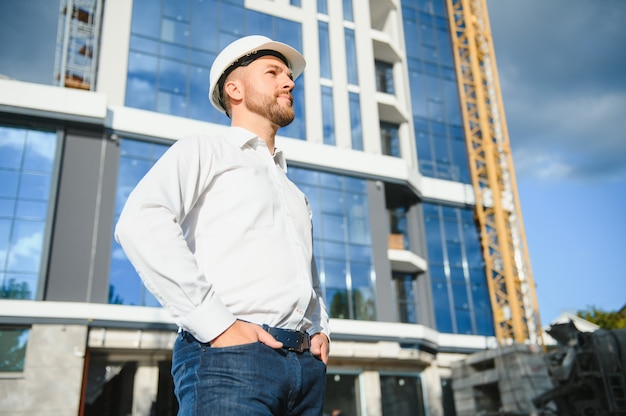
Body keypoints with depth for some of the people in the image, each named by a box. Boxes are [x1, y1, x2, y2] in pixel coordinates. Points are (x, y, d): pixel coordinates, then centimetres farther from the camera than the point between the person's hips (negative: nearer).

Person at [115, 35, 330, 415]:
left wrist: (320, 329, 12)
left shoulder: (295, 194, 28)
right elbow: (141, 223, -11)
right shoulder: (203, 151, 8)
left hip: (307, 366, 7)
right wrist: (218, 325, -17)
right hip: (232, 356, -6)